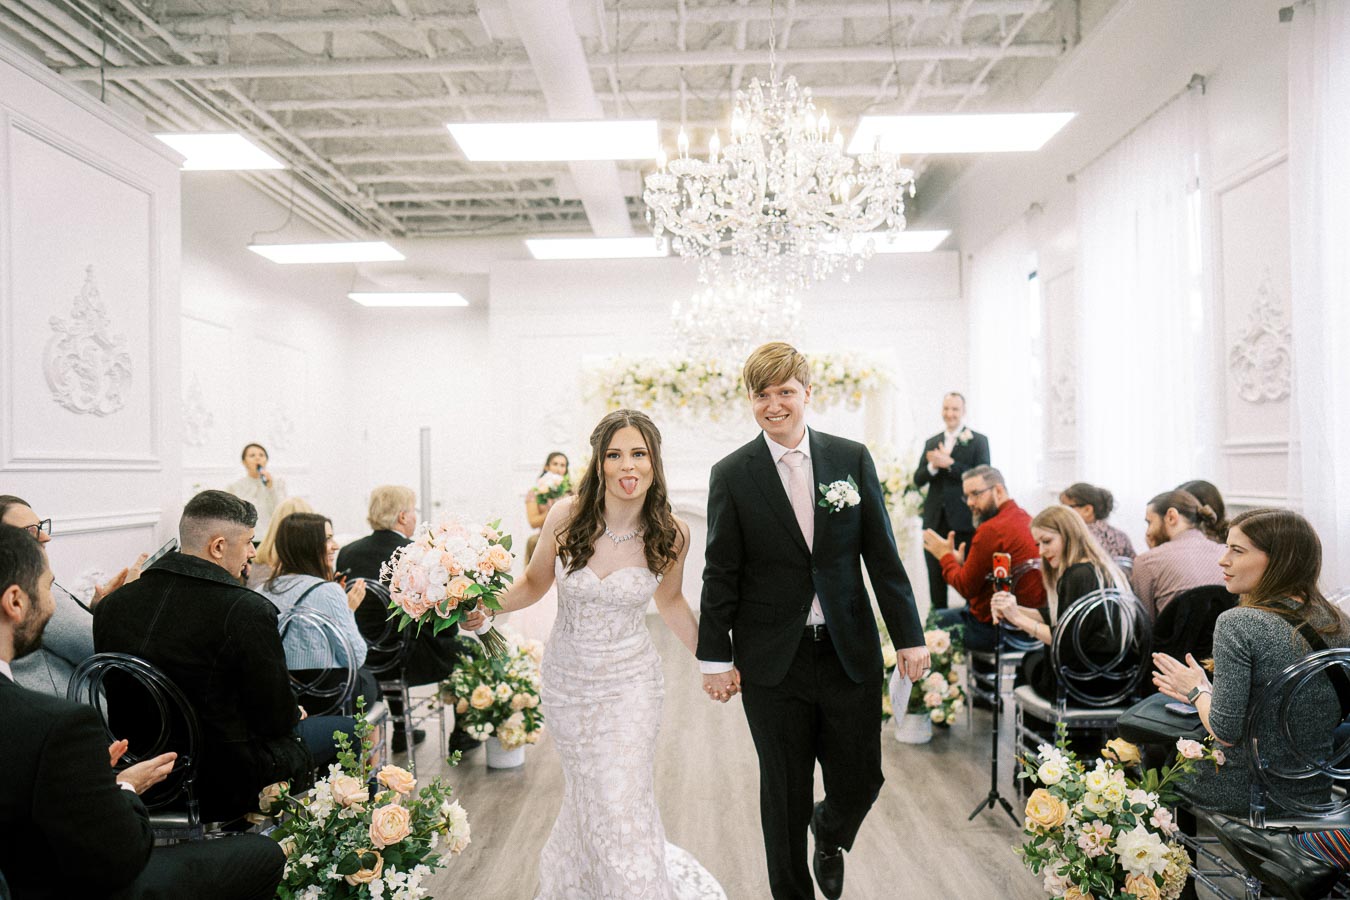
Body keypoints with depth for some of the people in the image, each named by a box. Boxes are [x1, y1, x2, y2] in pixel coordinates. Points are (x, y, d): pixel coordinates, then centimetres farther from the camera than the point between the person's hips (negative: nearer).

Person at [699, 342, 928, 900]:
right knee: (785, 793, 11)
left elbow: (882, 555, 3)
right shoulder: (732, 475, -4)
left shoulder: (852, 459, 1)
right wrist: (715, 658, -3)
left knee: (860, 780, 9)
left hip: (849, 652, 2)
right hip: (773, 661, -1)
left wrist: (909, 635, 1)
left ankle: (830, 832, 45)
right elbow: (720, 575, -2)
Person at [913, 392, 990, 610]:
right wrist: (933, 466, -12)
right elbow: (918, 480, 8)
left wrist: (949, 464, -17)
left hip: (964, 519, -4)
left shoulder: (978, 441, 1)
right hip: (936, 519, 4)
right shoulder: (931, 443, 14)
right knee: (936, 577, 10)